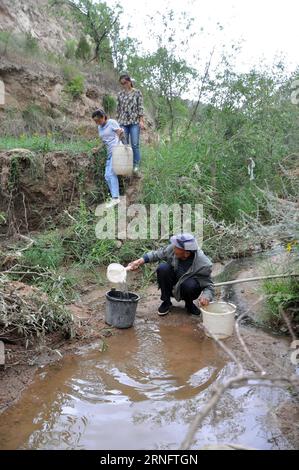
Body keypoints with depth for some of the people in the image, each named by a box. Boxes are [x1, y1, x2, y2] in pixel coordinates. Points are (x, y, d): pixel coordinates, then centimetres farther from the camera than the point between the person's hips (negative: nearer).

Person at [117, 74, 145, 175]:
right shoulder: (120, 94, 13)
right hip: (123, 122, 3)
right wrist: (117, 121, 11)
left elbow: (140, 107, 0)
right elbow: (118, 109, 15)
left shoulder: (137, 92, 5)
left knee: (135, 145, -8)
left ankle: (136, 166, -4)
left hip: (134, 121, -3)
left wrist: (141, 120, -8)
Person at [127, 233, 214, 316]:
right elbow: (156, 254, -5)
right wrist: (139, 262, -15)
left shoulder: (203, 264, -30)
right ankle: (166, 302, -4)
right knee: (162, 268, -25)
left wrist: (206, 296, -41)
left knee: (190, 285, -36)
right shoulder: (172, 248, -23)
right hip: (173, 285, 3)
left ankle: (189, 304, 1)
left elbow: (209, 285, -20)